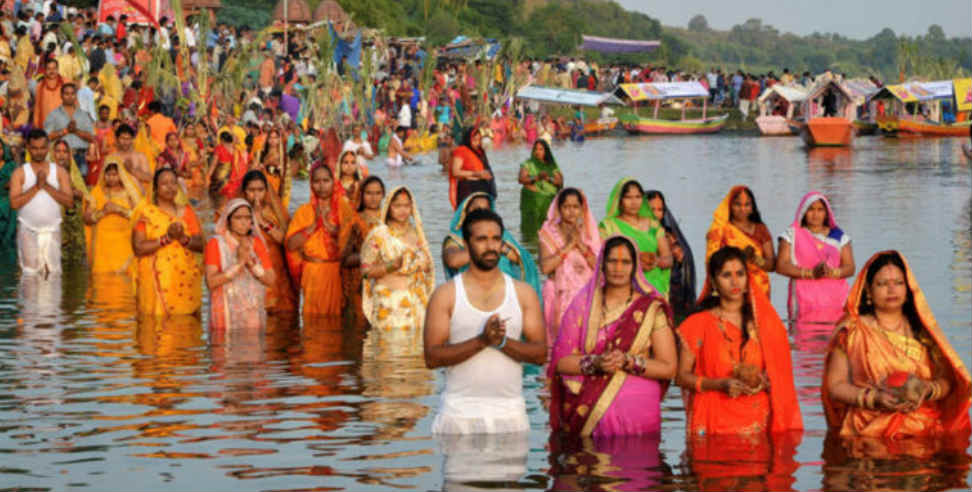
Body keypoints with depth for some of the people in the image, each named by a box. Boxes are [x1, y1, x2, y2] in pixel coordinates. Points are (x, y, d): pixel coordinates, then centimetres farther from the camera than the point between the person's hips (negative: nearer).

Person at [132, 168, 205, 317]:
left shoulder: (186, 212, 13)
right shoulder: (145, 213, 3)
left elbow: (201, 245, 6)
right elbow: (138, 248, -8)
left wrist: (183, 238, -13)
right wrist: (166, 238, -16)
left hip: (185, 282, 3)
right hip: (157, 281, -3)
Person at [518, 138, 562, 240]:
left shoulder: (552, 166, 13)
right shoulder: (528, 164, 8)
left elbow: (560, 182, 5)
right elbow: (521, 179, -7)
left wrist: (548, 179, -13)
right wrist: (537, 178, -20)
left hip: (550, 201, 2)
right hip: (532, 200, -2)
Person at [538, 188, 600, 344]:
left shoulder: (589, 233, 9)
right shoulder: (549, 233, 2)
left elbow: (599, 266, -2)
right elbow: (545, 267, -11)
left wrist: (581, 246, -12)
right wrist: (567, 247, -12)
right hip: (561, 295, -2)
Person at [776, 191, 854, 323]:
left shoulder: (839, 236, 15)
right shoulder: (792, 234, 10)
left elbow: (850, 268, 9)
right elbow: (781, 266, 0)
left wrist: (831, 272, -12)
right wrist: (811, 273, -11)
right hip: (805, 301, -2)